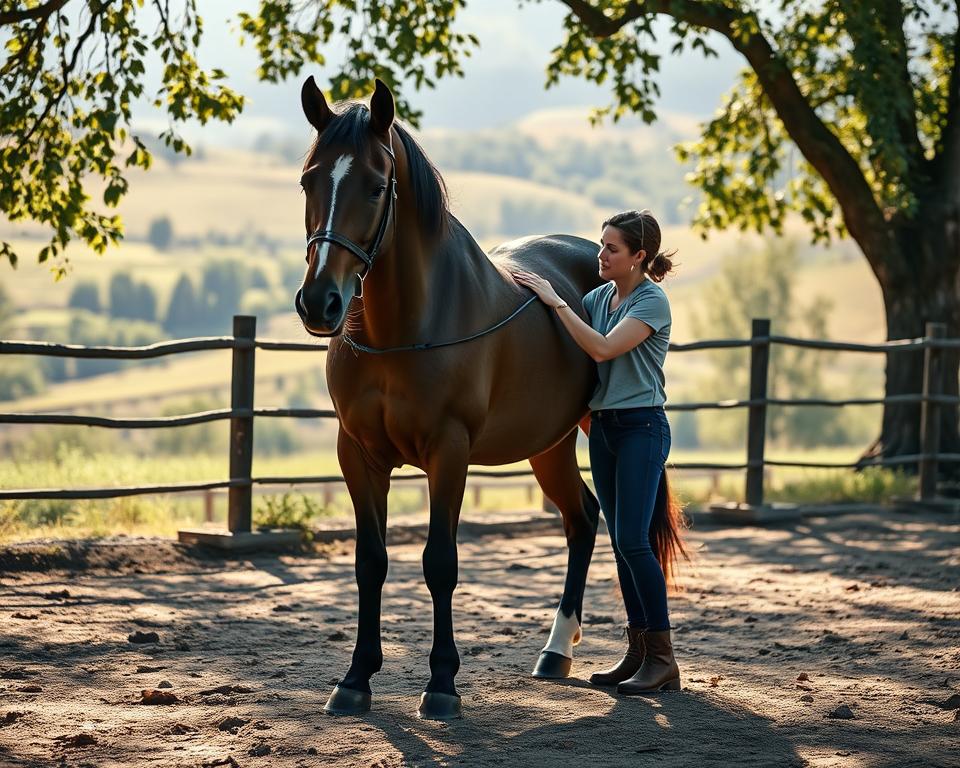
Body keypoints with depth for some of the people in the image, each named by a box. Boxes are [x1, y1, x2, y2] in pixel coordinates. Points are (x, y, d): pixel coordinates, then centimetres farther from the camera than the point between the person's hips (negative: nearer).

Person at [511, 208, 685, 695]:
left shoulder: (653, 301, -12)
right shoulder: (598, 297, 9)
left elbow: (602, 348, -21)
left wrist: (555, 301, -18)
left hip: (642, 427, -7)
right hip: (601, 426, 7)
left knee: (633, 539, -13)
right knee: (622, 542, 9)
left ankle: (662, 658, -9)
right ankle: (638, 650, 15)